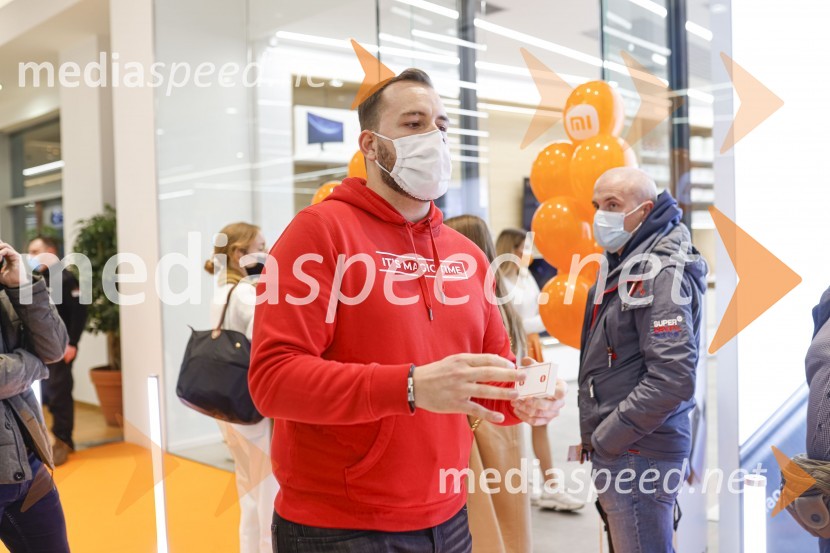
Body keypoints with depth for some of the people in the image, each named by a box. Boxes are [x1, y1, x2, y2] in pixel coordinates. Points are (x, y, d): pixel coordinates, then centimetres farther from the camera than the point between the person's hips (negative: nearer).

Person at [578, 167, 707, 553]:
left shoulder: (661, 275, -17)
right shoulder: (623, 268, 14)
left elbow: (672, 379, -26)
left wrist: (605, 439, -18)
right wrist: (597, 439, 13)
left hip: (639, 457, -10)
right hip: (616, 453, 10)